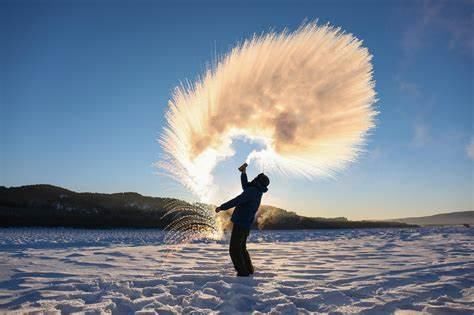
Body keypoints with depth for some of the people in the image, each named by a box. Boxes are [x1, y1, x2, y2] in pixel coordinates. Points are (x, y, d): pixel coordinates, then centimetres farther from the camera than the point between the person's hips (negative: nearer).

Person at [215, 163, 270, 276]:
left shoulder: (252, 191, -18)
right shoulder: (257, 192, 12)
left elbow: (237, 200, -26)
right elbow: (245, 186, 31)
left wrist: (222, 207, -21)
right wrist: (244, 172, 27)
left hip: (240, 224, -10)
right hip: (245, 225, 10)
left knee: (234, 250, -5)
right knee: (241, 248, 21)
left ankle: (242, 272, -3)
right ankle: (249, 269, 27)